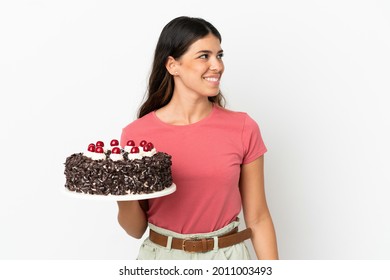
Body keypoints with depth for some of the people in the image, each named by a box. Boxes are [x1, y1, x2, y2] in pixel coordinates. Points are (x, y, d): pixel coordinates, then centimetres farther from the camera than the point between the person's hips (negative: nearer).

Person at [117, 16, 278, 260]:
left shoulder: (243, 128, -8)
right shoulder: (136, 134, -9)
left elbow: (257, 218, -3)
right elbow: (136, 229, -3)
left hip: (227, 256, 1)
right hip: (161, 257, 0)